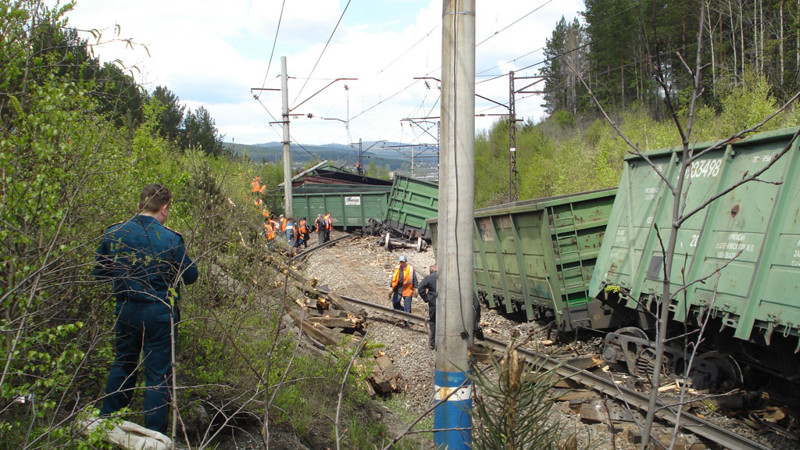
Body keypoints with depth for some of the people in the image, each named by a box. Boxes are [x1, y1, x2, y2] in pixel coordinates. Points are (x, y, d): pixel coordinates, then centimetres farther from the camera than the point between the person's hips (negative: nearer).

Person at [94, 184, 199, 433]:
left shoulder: (113, 233, -3)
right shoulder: (170, 239, -14)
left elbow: (99, 272, 7)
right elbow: (190, 276, -5)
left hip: (126, 309, 4)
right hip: (159, 313, -4)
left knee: (122, 366, 23)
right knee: (159, 374, 6)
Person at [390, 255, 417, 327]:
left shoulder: (410, 268, -3)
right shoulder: (397, 268, 6)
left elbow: (414, 279, 1)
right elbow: (393, 278, 13)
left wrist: (415, 288, -2)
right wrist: (392, 287, 10)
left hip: (407, 290, -4)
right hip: (398, 289, 4)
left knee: (407, 306, 0)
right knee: (395, 303, 0)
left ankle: (406, 320, 8)